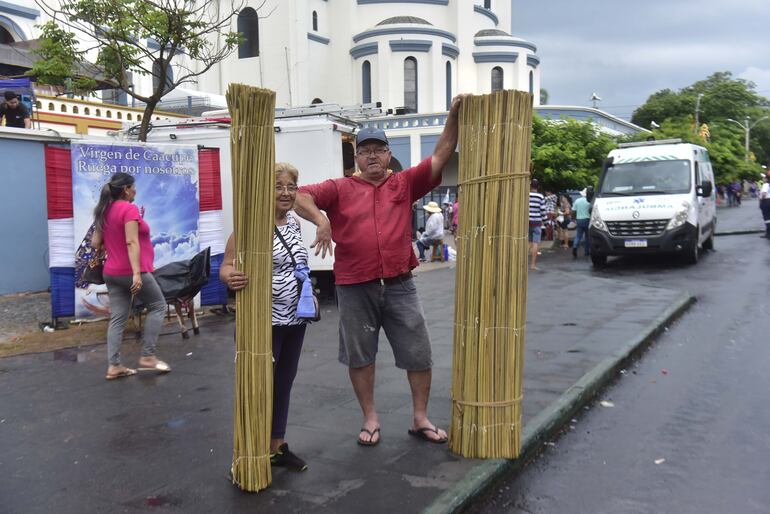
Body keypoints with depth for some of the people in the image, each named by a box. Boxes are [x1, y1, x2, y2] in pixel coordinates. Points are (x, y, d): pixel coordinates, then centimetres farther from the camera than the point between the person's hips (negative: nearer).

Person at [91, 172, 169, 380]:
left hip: (112, 273, 8)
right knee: (158, 306, 7)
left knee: (117, 318, 7)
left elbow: (95, 243, 14)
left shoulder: (105, 211, 11)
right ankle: (147, 357, 4)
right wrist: (136, 273, -26)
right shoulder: (129, 209, -13)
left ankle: (113, 366, 6)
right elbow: (132, 242, -22)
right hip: (131, 271, -8)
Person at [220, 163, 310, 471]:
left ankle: (277, 446, 29)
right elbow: (225, 268, -17)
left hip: (295, 319, 7)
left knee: (283, 384, 15)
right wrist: (231, 279, -38)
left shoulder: (294, 223, 8)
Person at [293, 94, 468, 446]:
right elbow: (301, 197, -7)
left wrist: (453, 116, -9)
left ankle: (420, 419, 24)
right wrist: (320, 220, -25)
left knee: (419, 354, 6)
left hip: (399, 285, 1)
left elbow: (440, 158, 1)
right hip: (355, 289, -1)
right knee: (360, 356, 11)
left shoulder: (405, 184, 7)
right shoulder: (340, 189, 4)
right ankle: (370, 419, 29)